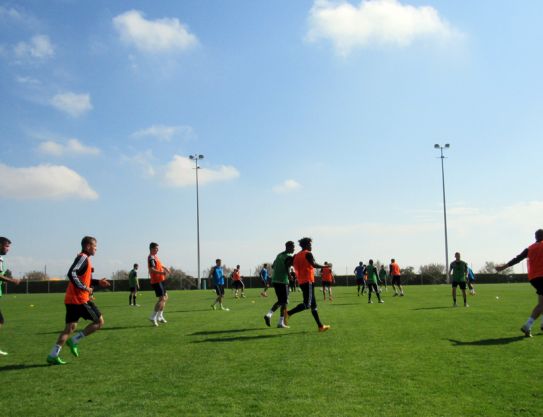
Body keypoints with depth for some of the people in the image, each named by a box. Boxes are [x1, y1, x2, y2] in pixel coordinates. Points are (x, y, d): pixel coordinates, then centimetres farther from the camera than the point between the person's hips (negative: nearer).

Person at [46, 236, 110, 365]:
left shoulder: (84, 258, 18)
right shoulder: (83, 258, -12)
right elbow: (72, 274, -26)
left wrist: (97, 282, 18)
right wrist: (85, 288, -22)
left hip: (71, 299, 9)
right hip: (80, 299, -9)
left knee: (70, 327, 9)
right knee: (99, 322, 1)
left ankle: (53, 356, 5)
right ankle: (74, 341, 0)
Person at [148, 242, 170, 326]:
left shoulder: (155, 257, 16)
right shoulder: (151, 258, -15)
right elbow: (151, 269, -30)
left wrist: (164, 268, 24)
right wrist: (161, 272, -40)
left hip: (160, 280, 11)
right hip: (156, 281, -11)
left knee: (165, 297, 16)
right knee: (162, 299, -13)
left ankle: (160, 316, 22)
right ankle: (153, 317, -8)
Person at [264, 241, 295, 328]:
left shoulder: (279, 255, 16)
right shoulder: (289, 257, -9)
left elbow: (273, 266, 21)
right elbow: (287, 271, -19)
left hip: (274, 281, 8)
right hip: (283, 282, -8)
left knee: (280, 301, 18)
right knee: (284, 302, 1)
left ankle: (269, 314, 1)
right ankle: (281, 323, 1)